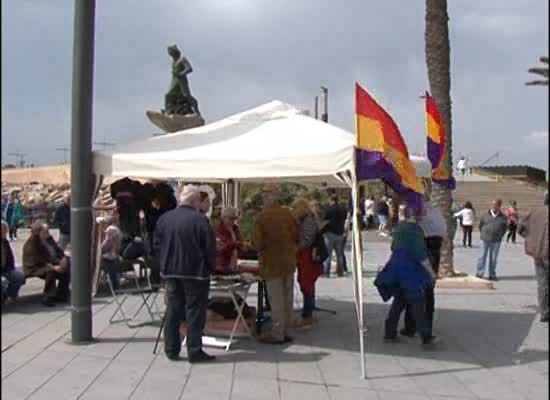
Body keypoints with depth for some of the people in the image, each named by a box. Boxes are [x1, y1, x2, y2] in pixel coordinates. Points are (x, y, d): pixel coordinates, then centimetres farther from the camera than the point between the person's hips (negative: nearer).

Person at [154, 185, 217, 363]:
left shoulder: (164, 218, 2)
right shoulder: (200, 220, -15)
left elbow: (157, 245, 7)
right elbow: (210, 248, -12)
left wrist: (165, 265, 16)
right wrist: (209, 268, 3)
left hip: (171, 272, 5)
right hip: (195, 273, -5)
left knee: (172, 311, 13)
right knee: (195, 312, 3)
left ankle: (171, 349, 18)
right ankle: (194, 351, 6)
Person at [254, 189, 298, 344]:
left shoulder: (262, 217, -15)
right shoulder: (288, 213, 1)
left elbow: (258, 243, -15)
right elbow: (296, 237, 6)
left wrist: (260, 248, 6)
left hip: (272, 263, -5)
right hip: (289, 261, 6)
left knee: (276, 299, 1)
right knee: (287, 298, 13)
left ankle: (277, 334, 7)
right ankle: (286, 331, 22)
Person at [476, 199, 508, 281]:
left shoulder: (503, 217, 4)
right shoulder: (485, 215, 2)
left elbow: (505, 227, 14)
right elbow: (480, 225, 13)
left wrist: (500, 235, 6)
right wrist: (483, 234, 7)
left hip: (496, 241, 1)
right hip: (485, 239, -1)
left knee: (493, 258, 5)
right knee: (483, 256, -1)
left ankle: (492, 275, 13)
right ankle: (480, 273, 2)